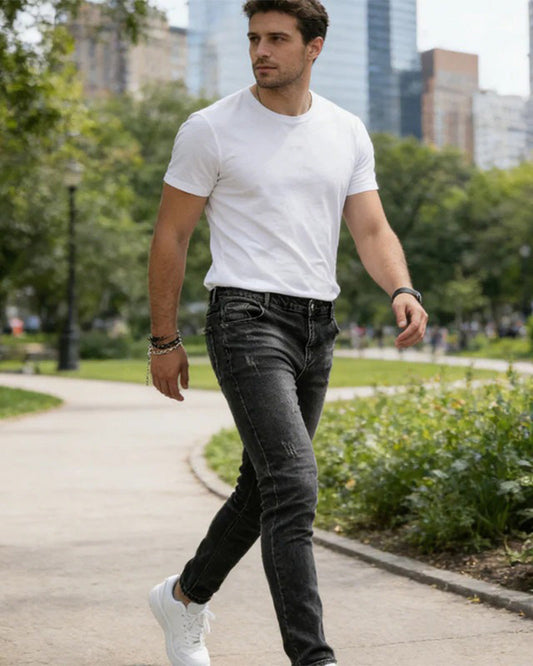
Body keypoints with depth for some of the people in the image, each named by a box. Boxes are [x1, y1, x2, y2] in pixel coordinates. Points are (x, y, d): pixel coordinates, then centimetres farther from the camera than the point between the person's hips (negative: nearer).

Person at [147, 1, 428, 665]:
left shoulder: (348, 133, 10)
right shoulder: (211, 129, -3)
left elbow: (372, 230, 7)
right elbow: (170, 236, 1)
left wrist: (402, 290, -14)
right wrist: (164, 340, 1)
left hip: (317, 325, 6)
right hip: (247, 318, -6)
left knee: (265, 486, 15)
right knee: (294, 485, -18)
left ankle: (185, 597, 38)